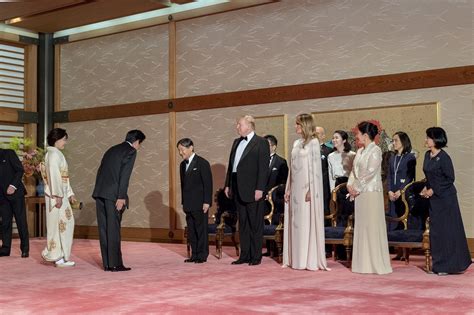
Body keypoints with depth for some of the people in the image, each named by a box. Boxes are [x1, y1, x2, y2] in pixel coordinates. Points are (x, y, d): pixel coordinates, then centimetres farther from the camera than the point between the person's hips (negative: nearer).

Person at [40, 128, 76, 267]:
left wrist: (69, 194, 17)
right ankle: (58, 257, 1)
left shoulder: (57, 154, 18)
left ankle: (59, 256, 16)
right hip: (56, 195, -10)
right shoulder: (53, 154, -12)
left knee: (64, 223, 11)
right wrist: (58, 196, -22)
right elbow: (54, 176, -20)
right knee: (59, 224, -5)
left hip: (61, 195, 10)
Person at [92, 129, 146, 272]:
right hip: (113, 194, -7)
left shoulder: (112, 149, 23)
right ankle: (115, 264, -2)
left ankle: (107, 264, 10)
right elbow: (124, 175, -12)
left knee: (104, 228, 7)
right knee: (113, 229, -5)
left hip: (99, 192, 7)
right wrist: (121, 197, -15)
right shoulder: (130, 151, -1)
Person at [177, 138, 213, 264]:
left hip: (200, 204, -7)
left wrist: (207, 202, -15)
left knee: (201, 229, -1)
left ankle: (202, 255, 5)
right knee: (191, 231, 8)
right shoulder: (183, 164, 14)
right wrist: (183, 202, 12)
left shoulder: (202, 163, -8)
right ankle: (194, 254, 15)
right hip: (188, 204, 7)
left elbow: (208, 184, -10)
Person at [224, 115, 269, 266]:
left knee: (255, 224, 1)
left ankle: (256, 256, 8)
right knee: (242, 224, 11)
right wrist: (228, 185, 13)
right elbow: (231, 164, 18)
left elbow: (263, 168, -12)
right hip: (238, 189, 7)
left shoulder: (261, 143, -6)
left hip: (253, 190, -7)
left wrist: (259, 189, -17)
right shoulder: (236, 142, 16)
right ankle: (244, 255, 18)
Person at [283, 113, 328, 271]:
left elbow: (315, 167, -11)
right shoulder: (296, 143, 15)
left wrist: (311, 190, -17)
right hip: (295, 187, 7)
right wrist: (288, 189, 10)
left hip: (306, 187, -7)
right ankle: (296, 258, 13)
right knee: (295, 222, 7)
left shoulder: (313, 142, -5)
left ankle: (311, 260, 1)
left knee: (308, 222, -4)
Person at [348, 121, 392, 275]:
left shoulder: (375, 150, -9)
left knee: (372, 227, -5)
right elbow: (354, 170, 14)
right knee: (361, 227, 9)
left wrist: (357, 187, -13)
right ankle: (363, 263, 15)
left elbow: (370, 172, -16)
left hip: (371, 193, -8)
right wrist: (350, 185, -2)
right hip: (359, 193, 8)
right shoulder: (360, 151, 15)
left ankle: (376, 263, 2)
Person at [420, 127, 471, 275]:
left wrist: (433, 190, -15)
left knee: (448, 230, -1)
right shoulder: (427, 155, 8)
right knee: (436, 231, 9)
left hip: (445, 198, -8)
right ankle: (440, 264, 16)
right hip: (434, 198, 8)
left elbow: (449, 179, -15)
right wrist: (426, 188, 3)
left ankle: (450, 264, 7)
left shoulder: (444, 157, -15)